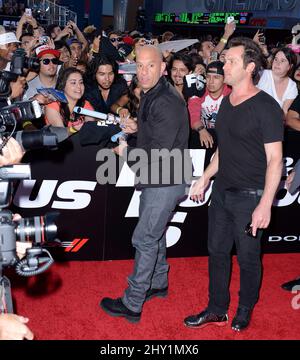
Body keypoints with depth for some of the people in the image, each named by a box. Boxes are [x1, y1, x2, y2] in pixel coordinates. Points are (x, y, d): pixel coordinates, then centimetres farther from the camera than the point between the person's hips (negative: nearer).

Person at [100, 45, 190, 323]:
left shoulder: (167, 103, -23)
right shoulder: (149, 96, 9)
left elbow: (158, 154, -26)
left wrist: (126, 152, -12)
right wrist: (134, 128, 7)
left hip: (165, 182, -10)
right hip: (154, 179, 10)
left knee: (145, 239, -4)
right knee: (154, 233, 21)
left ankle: (132, 305, 7)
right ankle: (158, 284, 39)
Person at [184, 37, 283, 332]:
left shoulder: (266, 107, -15)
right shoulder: (227, 102, 9)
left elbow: (275, 159, -16)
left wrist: (265, 204, -20)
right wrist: (205, 178, 16)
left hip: (250, 196, -7)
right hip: (222, 192, 7)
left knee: (248, 258, 9)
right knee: (217, 252, 14)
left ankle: (244, 312, 31)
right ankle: (217, 310, 31)